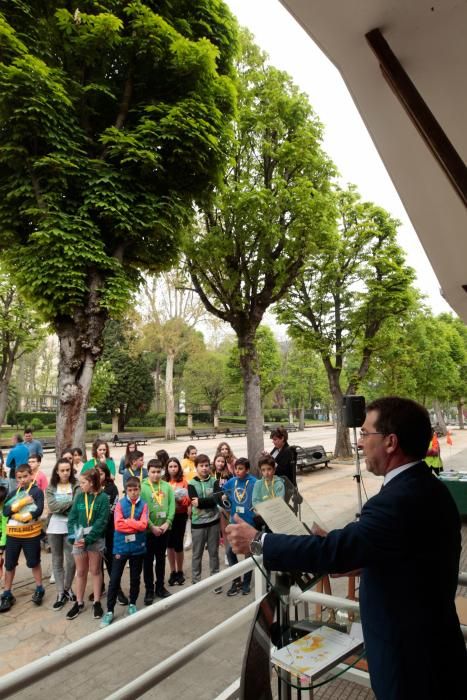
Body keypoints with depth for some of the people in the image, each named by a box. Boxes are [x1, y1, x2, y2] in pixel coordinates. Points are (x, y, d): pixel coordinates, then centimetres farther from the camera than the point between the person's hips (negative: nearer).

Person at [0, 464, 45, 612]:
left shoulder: (37, 491, -7)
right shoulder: (13, 493, 7)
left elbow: (39, 510, -18)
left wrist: (22, 517, -20)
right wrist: (21, 503, -17)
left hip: (31, 534, -4)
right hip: (13, 534, 4)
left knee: (34, 562, 11)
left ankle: (39, 589, 29)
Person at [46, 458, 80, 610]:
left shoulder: (76, 486, -3)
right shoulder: (50, 488, 4)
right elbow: (52, 506, -11)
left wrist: (61, 506, -16)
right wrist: (70, 502, -16)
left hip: (71, 527, -2)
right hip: (54, 527, 2)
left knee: (71, 561, 3)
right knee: (57, 561, 11)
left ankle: (67, 588, 27)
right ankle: (61, 593, 22)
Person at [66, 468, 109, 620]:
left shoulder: (103, 497, -11)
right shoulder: (79, 497, 2)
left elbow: (102, 521, -14)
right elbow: (72, 518, 1)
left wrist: (88, 539, -18)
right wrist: (74, 537, -13)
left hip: (96, 539, -3)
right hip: (79, 539, 3)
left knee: (95, 571, 9)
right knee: (80, 572, 13)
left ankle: (97, 603, 21)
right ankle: (79, 603, 27)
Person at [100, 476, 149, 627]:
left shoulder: (143, 505, -3)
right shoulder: (120, 504, -5)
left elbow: (143, 525, -12)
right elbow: (118, 525, -14)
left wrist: (127, 521, -12)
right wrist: (135, 525, -15)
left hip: (137, 547, 1)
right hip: (121, 547, -1)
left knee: (135, 578, 14)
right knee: (114, 579, 4)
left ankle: (132, 605, 33)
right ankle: (109, 611, 17)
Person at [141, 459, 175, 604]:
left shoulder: (167, 486, 0)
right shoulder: (142, 487, -11)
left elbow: (172, 505, -1)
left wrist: (167, 522, -12)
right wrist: (152, 526, -16)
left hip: (164, 529, 3)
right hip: (148, 530, -3)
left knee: (161, 559, 16)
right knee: (148, 560, 9)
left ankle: (160, 587, 31)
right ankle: (149, 590, 23)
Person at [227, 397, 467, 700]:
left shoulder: (399, 500, -32)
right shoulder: (428, 487, -1)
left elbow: (331, 551, -31)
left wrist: (257, 541, -21)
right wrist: (348, 556, 7)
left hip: (412, 657, -8)